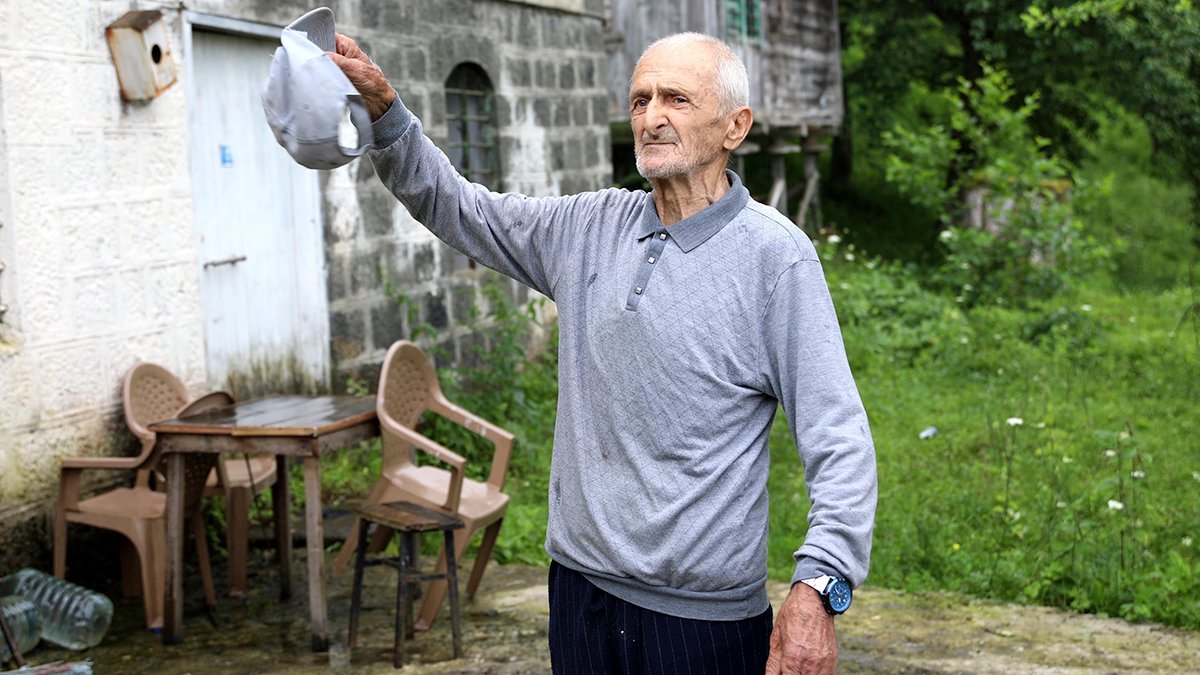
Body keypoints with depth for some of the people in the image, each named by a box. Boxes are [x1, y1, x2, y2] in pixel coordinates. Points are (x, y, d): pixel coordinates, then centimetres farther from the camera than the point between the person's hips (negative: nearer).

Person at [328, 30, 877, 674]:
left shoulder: (774, 254, -11)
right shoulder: (588, 228, 6)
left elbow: (839, 442, -14)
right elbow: (451, 205, 15)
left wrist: (815, 589, -24)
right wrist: (382, 106, -1)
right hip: (581, 587, 5)